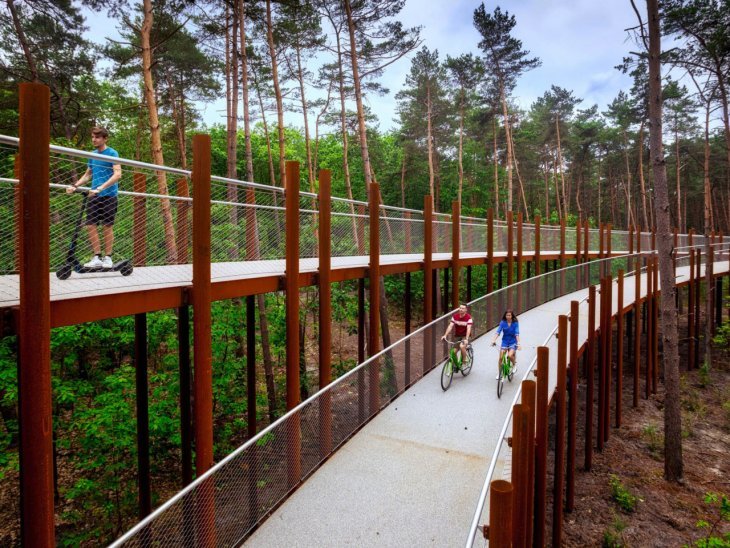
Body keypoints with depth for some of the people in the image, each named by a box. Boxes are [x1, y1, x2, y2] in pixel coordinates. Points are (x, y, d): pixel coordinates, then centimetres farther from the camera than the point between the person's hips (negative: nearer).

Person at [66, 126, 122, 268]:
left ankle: (107, 258, 9)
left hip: (108, 195, -6)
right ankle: (97, 258, 8)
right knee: (90, 226, 1)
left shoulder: (112, 153, -5)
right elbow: (88, 174, 25)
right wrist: (75, 185, 10)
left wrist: (100, 188, -23)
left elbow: (118, 174, -16)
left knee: (107, 226, 0)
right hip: (94, 196, 6)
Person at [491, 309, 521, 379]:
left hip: (513, 342, -2)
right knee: (500, 357, -3)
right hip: (505, 341, 2)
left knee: (510, 355, -24)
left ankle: (514, 364, 9)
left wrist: (518, 343, -31)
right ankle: (499, 373, 15)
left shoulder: (515, 323, -11)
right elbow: (498, 332, -15)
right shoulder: (503, 322, -7)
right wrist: (494, 340, -29)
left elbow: (517, 334, -19)